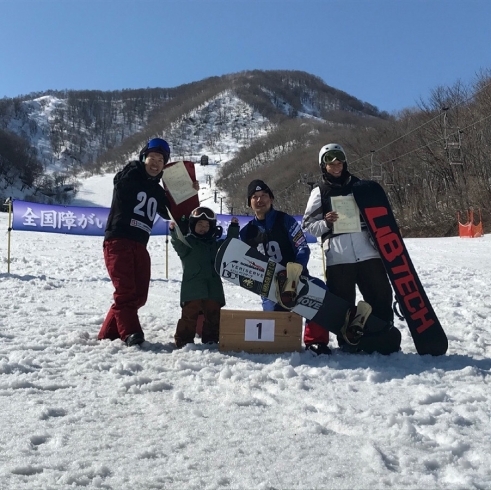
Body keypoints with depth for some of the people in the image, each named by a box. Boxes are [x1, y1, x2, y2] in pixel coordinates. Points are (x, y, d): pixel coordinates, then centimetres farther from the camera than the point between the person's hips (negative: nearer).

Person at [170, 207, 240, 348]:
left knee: (213, 314, 9)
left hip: (213, 287, 5)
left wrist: (233, 228, 12)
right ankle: (183, 340, -2)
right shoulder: (187, 241, 0)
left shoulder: (215, 243, 18)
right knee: (189, 315, -7)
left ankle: (211, 340, 19)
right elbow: (178, 243, -18)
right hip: (192, 288, -5)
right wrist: (174, 232, -38)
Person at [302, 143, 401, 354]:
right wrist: (325, 223, -11)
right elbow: (307, 225, 8)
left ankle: (385, 334, 17)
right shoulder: (319, 192, 10)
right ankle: (347, 339, 11)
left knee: (380, 295, 2)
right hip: (338, 255, -2)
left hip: (367, 251, 2)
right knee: (342, 301, -1)